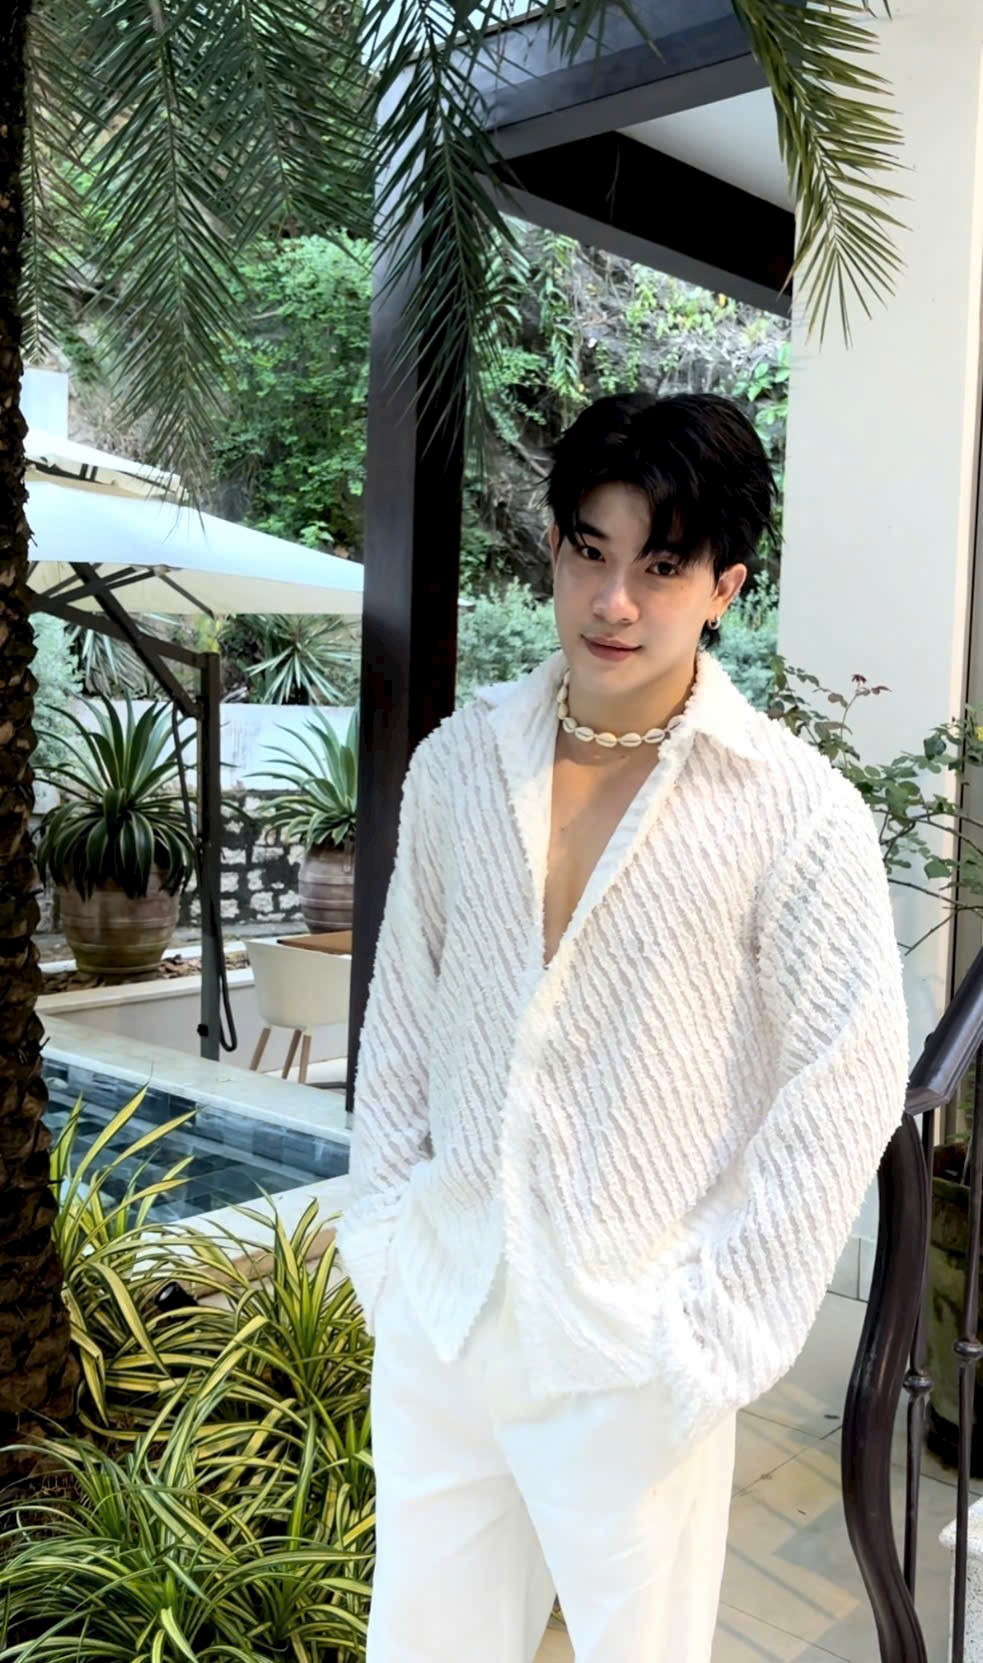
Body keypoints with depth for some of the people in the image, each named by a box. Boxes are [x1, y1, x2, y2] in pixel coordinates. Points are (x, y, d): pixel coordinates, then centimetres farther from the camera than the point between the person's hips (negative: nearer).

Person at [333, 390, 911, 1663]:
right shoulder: (460, 757, 0)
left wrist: (716, 1331, -10)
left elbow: (851, 1081, -10)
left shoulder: (795, 808, -13)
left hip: (624, 1349, -3)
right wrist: (384, 1214, 5)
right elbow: (404, 999, 8)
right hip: (435, 1308, 4)